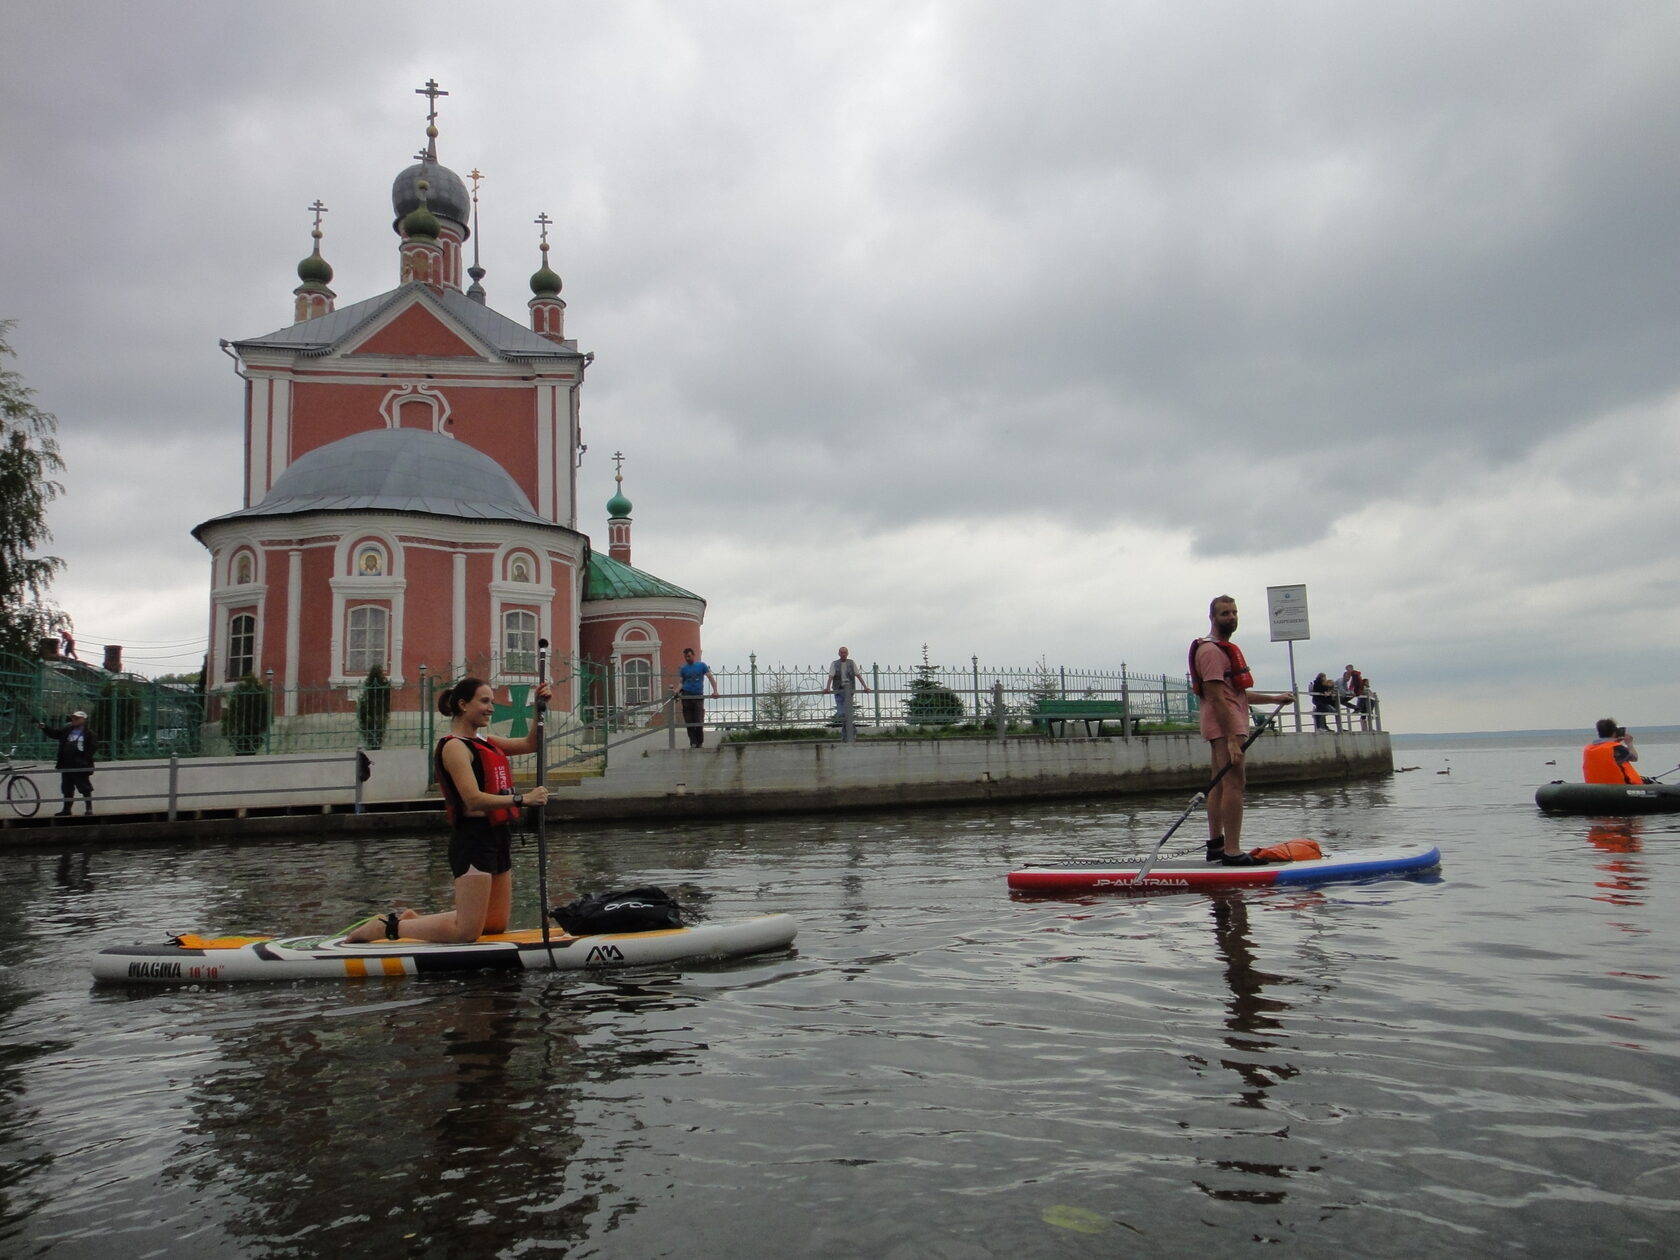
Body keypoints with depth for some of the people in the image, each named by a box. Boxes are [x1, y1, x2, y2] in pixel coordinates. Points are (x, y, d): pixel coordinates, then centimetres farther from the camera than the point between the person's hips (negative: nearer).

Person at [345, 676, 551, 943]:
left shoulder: (486, 743, 15)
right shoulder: (454, 746, -11)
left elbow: (530, 744, 21)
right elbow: (474, 799, -22)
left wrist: (540, 708, 8)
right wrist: (522, 799, -25)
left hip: (497, 839, 9)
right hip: (474, 839, -9)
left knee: (497, 924, 13)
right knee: (466, 931, -10)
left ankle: (412, 919, 22)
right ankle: (387, 926, 6)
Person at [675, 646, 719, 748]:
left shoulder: (702, 665, 5)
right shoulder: (683, 668, 11)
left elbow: (711, 677, 1)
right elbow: (681, 682, 8)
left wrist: (715, 691, -12)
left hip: (698, 696, -2)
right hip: (686, 696, 2)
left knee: (699, 721, -6)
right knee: (689, 722, 0)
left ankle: (699, 742, 7)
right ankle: (693, 742, 5)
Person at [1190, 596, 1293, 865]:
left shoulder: (1225, 648, 23)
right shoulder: (1211, 650, -11)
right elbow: (1216, 698, -19)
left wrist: (1274, 698, 23)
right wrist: (1232, 740, -24)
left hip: (1230, 725, 11)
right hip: (1225, 726, -11)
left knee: (1220, 785, 11)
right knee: (1234, 783, -14)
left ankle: (1216, 845, 15)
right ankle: (1232, 851, -16)